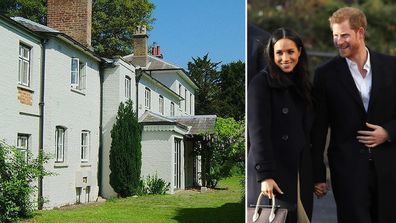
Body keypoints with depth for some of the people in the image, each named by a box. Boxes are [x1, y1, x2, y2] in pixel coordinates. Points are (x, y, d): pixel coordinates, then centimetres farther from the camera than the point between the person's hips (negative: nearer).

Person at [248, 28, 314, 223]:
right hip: (272, 173, -6)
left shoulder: (300, 83, 14)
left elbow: (306, 131, 17)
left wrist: (316, 175, 12)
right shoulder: (261, 82, -7)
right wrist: (265, 175, -21)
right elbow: (258, 131, -14)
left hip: (300, 173, 6)